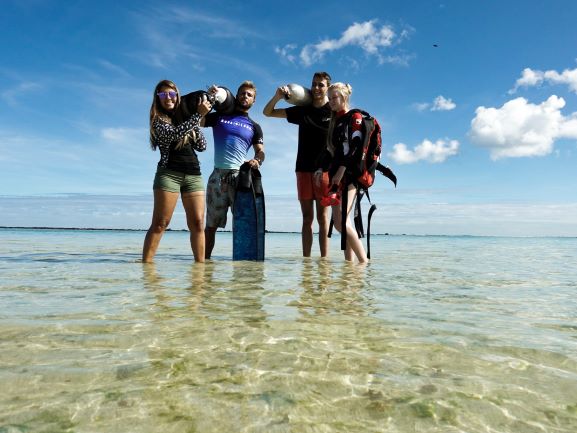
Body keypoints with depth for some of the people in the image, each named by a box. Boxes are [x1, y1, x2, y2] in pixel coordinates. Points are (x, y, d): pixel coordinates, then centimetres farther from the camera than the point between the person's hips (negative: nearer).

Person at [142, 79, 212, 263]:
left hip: (194, 174, 4)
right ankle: (146, 263, -5)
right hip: (169, 173, -4)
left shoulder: (184, 117, 19)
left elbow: (201, 146, 13)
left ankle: (200, 262, -1)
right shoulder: (158, 119, 5)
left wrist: (196, 125, 1)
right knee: (160, 223, -8)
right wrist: (199, 114, -17)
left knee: (197, 223, -3)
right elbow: (174, 133, -16)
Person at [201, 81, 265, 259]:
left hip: (240, 176, 1)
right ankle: (205, 258, 8)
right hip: (218, 175, 0)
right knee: (212, 223, 2)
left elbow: (260, 152, 10)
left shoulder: (254, 127, 18)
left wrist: (256, 161, -13)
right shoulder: (219, 117, 15)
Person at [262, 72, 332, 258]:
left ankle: (324, 259, 1)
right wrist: (278, 96, -3)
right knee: (307, 218, 5)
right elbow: (268, 112, 16)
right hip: (303, 169, 3)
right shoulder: (302, 110, 12)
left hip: (325, 170, -3)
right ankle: (306, 259, 9)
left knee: (322, 217, -3)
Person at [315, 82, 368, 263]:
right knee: (343, 221, 3)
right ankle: (349, 261, 7)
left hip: (349, 173, -8)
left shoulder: (355, 117, 0)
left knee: (340, 221, -19)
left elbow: (353, 148, -12)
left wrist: (339, 174, -18)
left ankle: (364, 261, -12)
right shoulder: (335, 121, 23)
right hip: (336, 174, 8)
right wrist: (322, 169, 4)